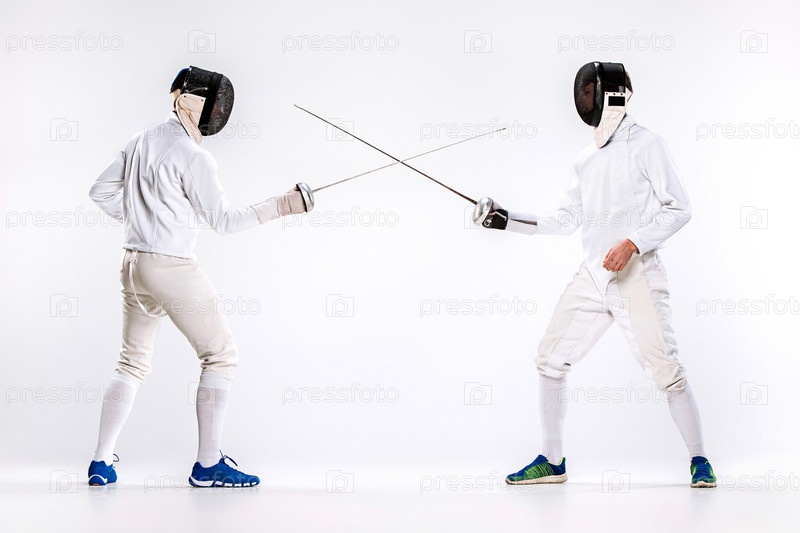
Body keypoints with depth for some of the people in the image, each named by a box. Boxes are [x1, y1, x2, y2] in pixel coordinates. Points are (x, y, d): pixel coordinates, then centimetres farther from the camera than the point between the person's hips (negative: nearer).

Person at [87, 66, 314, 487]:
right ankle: (208, 465, -1)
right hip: (172, 269, -8)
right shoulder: (192, 156, -14)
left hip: (133, 264, 8)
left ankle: (102, 463, 13)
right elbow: (222, 221, -12)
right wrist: (280, 206, -12)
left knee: (132, 363, 17)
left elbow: (101, 192, 17)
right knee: (221, 356, 1)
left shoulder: (142, 141, 10)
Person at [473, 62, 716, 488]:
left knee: (665, 370, -8)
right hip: (592, 276, 7)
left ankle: (699, 461, 10)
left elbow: (678, 209, -11)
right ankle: (552, 461, 15)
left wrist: (633, 243, -22)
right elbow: (566, 220, 22)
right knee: (550, 360, 5)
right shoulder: (586, 158, 15)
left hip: (636, 275, -7)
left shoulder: (644, 143, -7)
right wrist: (507, 220, 14)